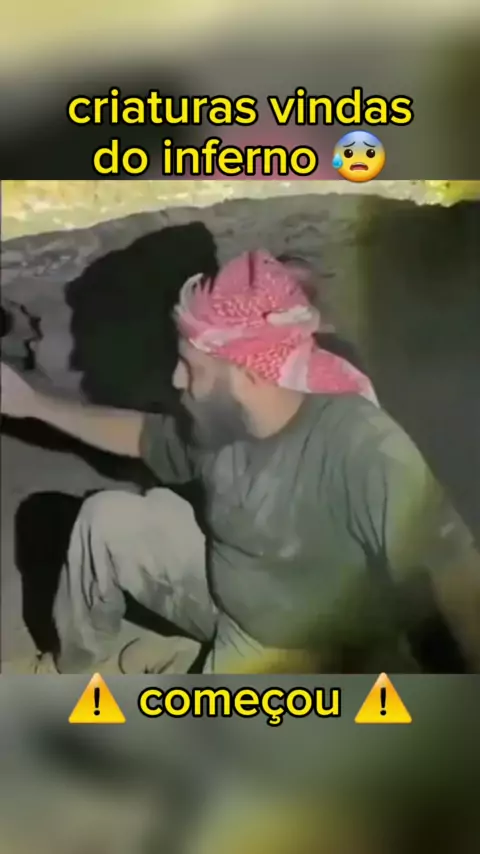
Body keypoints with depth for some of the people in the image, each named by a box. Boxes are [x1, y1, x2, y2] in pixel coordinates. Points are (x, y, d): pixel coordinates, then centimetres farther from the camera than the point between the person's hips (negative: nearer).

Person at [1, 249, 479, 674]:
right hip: (221, 584, 7)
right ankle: (72, 664, 25)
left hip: (301, 649, -6)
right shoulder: (218, 419, -11)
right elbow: (143, 436, 10)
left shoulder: (364, 453, -35)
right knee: (105, 518, 1)